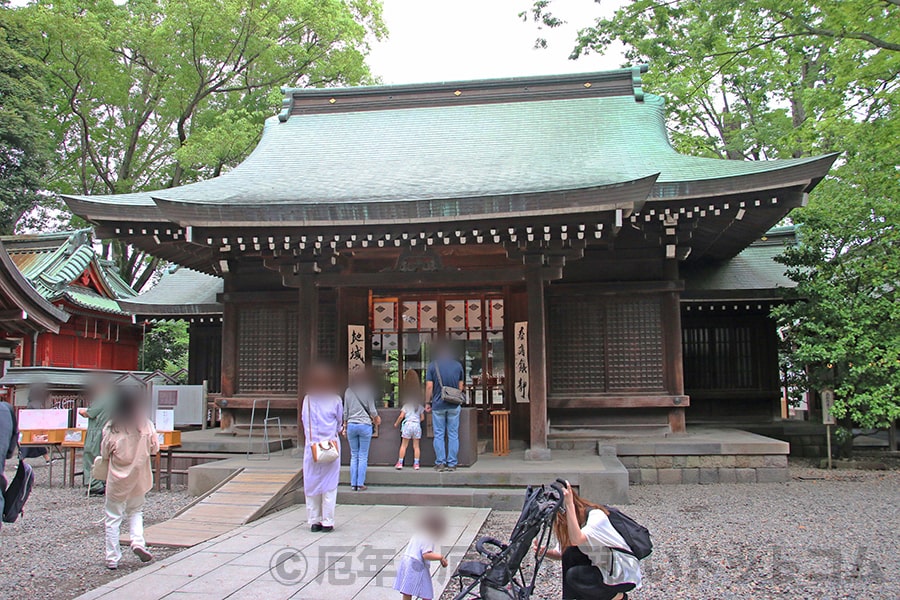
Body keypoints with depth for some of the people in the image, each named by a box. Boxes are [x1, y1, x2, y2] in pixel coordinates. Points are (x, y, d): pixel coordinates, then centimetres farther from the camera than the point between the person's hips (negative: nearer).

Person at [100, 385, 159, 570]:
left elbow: (104, 454, -5)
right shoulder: (146, 426, -11)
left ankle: (112, 558, 12)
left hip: (117, 479, -1)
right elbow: (154, 449, -2)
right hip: (139, 477, 2)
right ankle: (138, 542, 1)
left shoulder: (111, 428, -13)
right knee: (135, 511, 22)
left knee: (113, 517, 9)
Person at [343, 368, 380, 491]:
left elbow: (345, 411, 8)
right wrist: (376, 419, 19)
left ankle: (353, 484, 9)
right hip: (365, 425, -3)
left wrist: (345, 427, 16)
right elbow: (372, 410, -1)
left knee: (353, 456, 9)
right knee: (363, 456, 2)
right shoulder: (367, 390, -4)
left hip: (351, 425, 3)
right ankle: (360, 484, 2)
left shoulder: (348, 391, 6)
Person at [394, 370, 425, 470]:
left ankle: (400, 463, 3)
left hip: (408, 424, -3)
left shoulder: (406, 404, -1)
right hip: (417, 425, 3)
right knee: (416, 446, 7)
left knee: (404, 445, 4)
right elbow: (422, 417, 12)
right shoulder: (420, 405, 10)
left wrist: (396, 423, 9)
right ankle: (416, 464, 6)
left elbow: (401, 416, -5)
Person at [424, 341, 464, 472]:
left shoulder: (433, 366, -4)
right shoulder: (458, 365, 4)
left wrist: (427, 403, 3)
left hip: (438, 405, -2)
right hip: (454, 406, 2)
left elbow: (429, 386, -6)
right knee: (453, 435, 5)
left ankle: (440, 463, 5)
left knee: (439, 435, 5)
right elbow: (461, 385, 9)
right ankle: (452, 464, 6)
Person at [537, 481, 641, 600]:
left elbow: (576, 540, -42)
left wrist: (569, 505, -42)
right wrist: (545, 552, -17)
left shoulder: (596, 516, -24)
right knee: (570, 554, -14)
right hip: (603, 569, 7)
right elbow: (561, 554, 3)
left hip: (625, 575, -7)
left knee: (573, 576, -22)